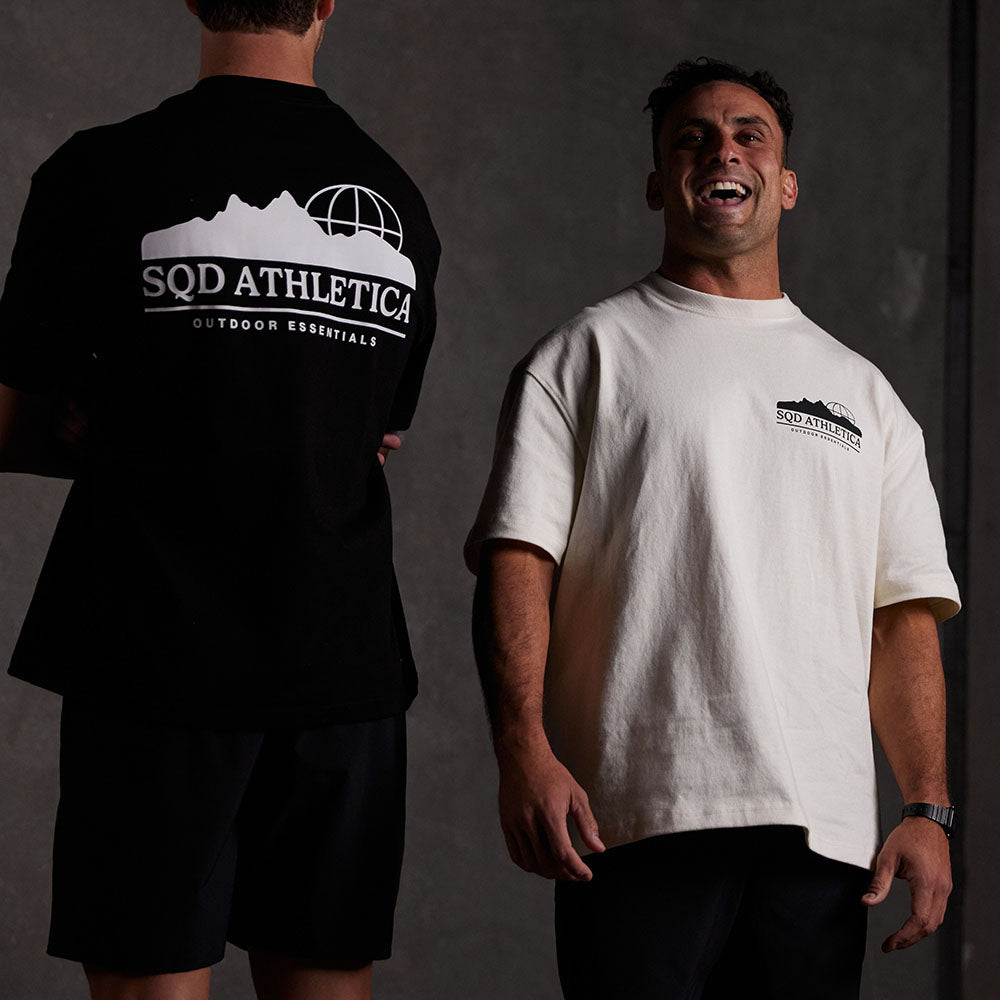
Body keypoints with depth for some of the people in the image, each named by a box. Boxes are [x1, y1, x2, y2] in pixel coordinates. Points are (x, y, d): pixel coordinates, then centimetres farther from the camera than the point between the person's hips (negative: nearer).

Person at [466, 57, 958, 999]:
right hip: (638, 818, -3)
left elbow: (904, 614, 16)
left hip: (823, 833, 3)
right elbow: (517, 561, 0)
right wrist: (523, 749, -15)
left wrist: (929, 810, 4)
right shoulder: (585, 356, 10)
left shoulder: (862, 391, 21)